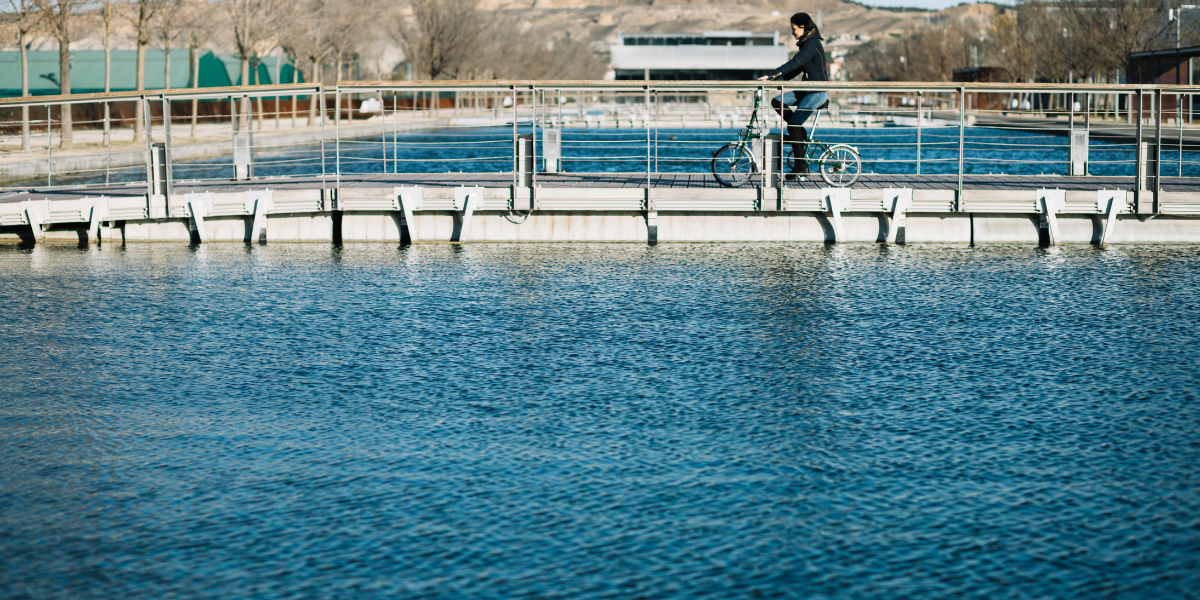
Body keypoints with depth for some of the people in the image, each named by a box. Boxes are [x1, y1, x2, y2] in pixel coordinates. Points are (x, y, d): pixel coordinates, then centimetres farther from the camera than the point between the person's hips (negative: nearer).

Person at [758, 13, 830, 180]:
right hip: (809, 91, 10)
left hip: (818, 93, -10)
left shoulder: (812, 45, -17)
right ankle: (800, 133, 9)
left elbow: (794, 64, -26)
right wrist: (776, 79, 7)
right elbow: (797, 68, 17)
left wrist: (772, 76, -28)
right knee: (777, 102, 3)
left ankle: (801, 167, -10)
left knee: (794, 125, -13)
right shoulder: (807, 43, 14)